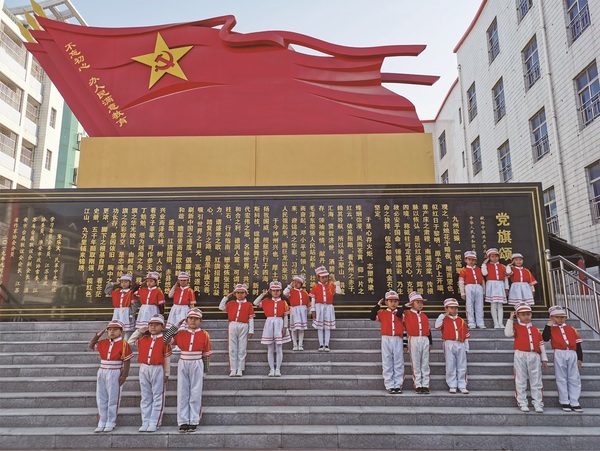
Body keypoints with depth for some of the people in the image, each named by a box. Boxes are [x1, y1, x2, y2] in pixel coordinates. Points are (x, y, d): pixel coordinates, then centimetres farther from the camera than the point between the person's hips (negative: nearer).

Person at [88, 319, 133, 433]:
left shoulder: (124, 344, -11)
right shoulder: (103, 343, 7)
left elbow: (127, 362, -11)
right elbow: (91, 346, 14)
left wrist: (124, 376, -15)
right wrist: (99, 334, 5)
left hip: (114, 374, -6)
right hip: (102, 373, 6)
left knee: (112, 399, 3)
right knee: (101, 399, 12)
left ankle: (110, 423, 15)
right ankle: (101, 423, 23)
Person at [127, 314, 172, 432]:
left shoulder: (164, 340, -5)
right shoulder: (144, 339, 9)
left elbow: (166, 358, -3)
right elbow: (130, 342, 20)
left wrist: (166, 374, -2)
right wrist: (139, 331, 9)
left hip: (158, 370, -5)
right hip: (144, 369, 5)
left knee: (157, 397, 3)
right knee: (145, 397, 11)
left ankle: (154, 423, 9)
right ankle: (145, 422, 19)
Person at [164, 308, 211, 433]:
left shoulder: (204, 335, 0)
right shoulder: (181, 333, 3)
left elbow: (206, 354, 4)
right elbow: (166, 340, -7)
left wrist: (205, 371, 4)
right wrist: (176, 325, -6)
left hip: (197, 365, -1)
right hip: (183, 364, 2)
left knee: (195, 394, 3)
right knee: (182, 393, 5)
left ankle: (194, 421, 12)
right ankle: (183, 421, 14)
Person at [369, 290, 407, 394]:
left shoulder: (401, 314, 9)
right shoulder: (382, 313, 4)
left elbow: (404, 329, 7)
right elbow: (372, 317, -13)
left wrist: (405, 345, 6)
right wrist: (378, 305, -13)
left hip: (398, 340, 2)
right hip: (386, 340, -1)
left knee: (398, 364, 5)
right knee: (387, 364, 2)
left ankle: (398, 385, 13)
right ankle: (390, 386, 8)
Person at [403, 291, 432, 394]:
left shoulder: (424, 316, 15)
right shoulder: (407, 314, 2)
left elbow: (428, 330, 16)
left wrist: (430, 342, 12)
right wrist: (405, 306, -8)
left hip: (425, 340, 4)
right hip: (414, 340, -4)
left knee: (425, 364, 6)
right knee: (416, 364, 1)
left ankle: (425, 385, 11)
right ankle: (418, 385, 8)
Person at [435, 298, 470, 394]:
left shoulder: (461, 320, 10)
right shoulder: (444, 319, 2)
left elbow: (466, 335, 12)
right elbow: (437, 326, -19)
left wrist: (466, 347, 9)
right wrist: (443, 315, -15)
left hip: (460, 345, 3)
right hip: (449, 345, -3)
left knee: (462, 367, 6)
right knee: (450, 367, 2)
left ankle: (462, 386, 14)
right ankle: (452, 386, 11)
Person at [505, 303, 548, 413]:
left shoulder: (535, 329, 15)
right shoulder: (516, 327, 5)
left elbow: (541, 344, 15)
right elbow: (508, 333, -16)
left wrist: (544, 359, 10)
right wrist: (510, 319, -11)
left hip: (534, 356, 3)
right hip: (521, 356, -3)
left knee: (536, 382, 5)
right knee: (521, 381, 3)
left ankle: (538, 404, 12)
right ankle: (522, 403, 10)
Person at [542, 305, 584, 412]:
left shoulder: (571, 329, 12)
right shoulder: (551, 329, 6)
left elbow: (578, 343, 11)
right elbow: (545, 338, -12)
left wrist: (580, 358, 5)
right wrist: (549, 325, -10)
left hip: (572, 355, 3)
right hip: (559, 355, -3)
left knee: (574, 379, 5)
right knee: (561, 379, 3)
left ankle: (574, 402, 12)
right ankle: (564, 402, 11)